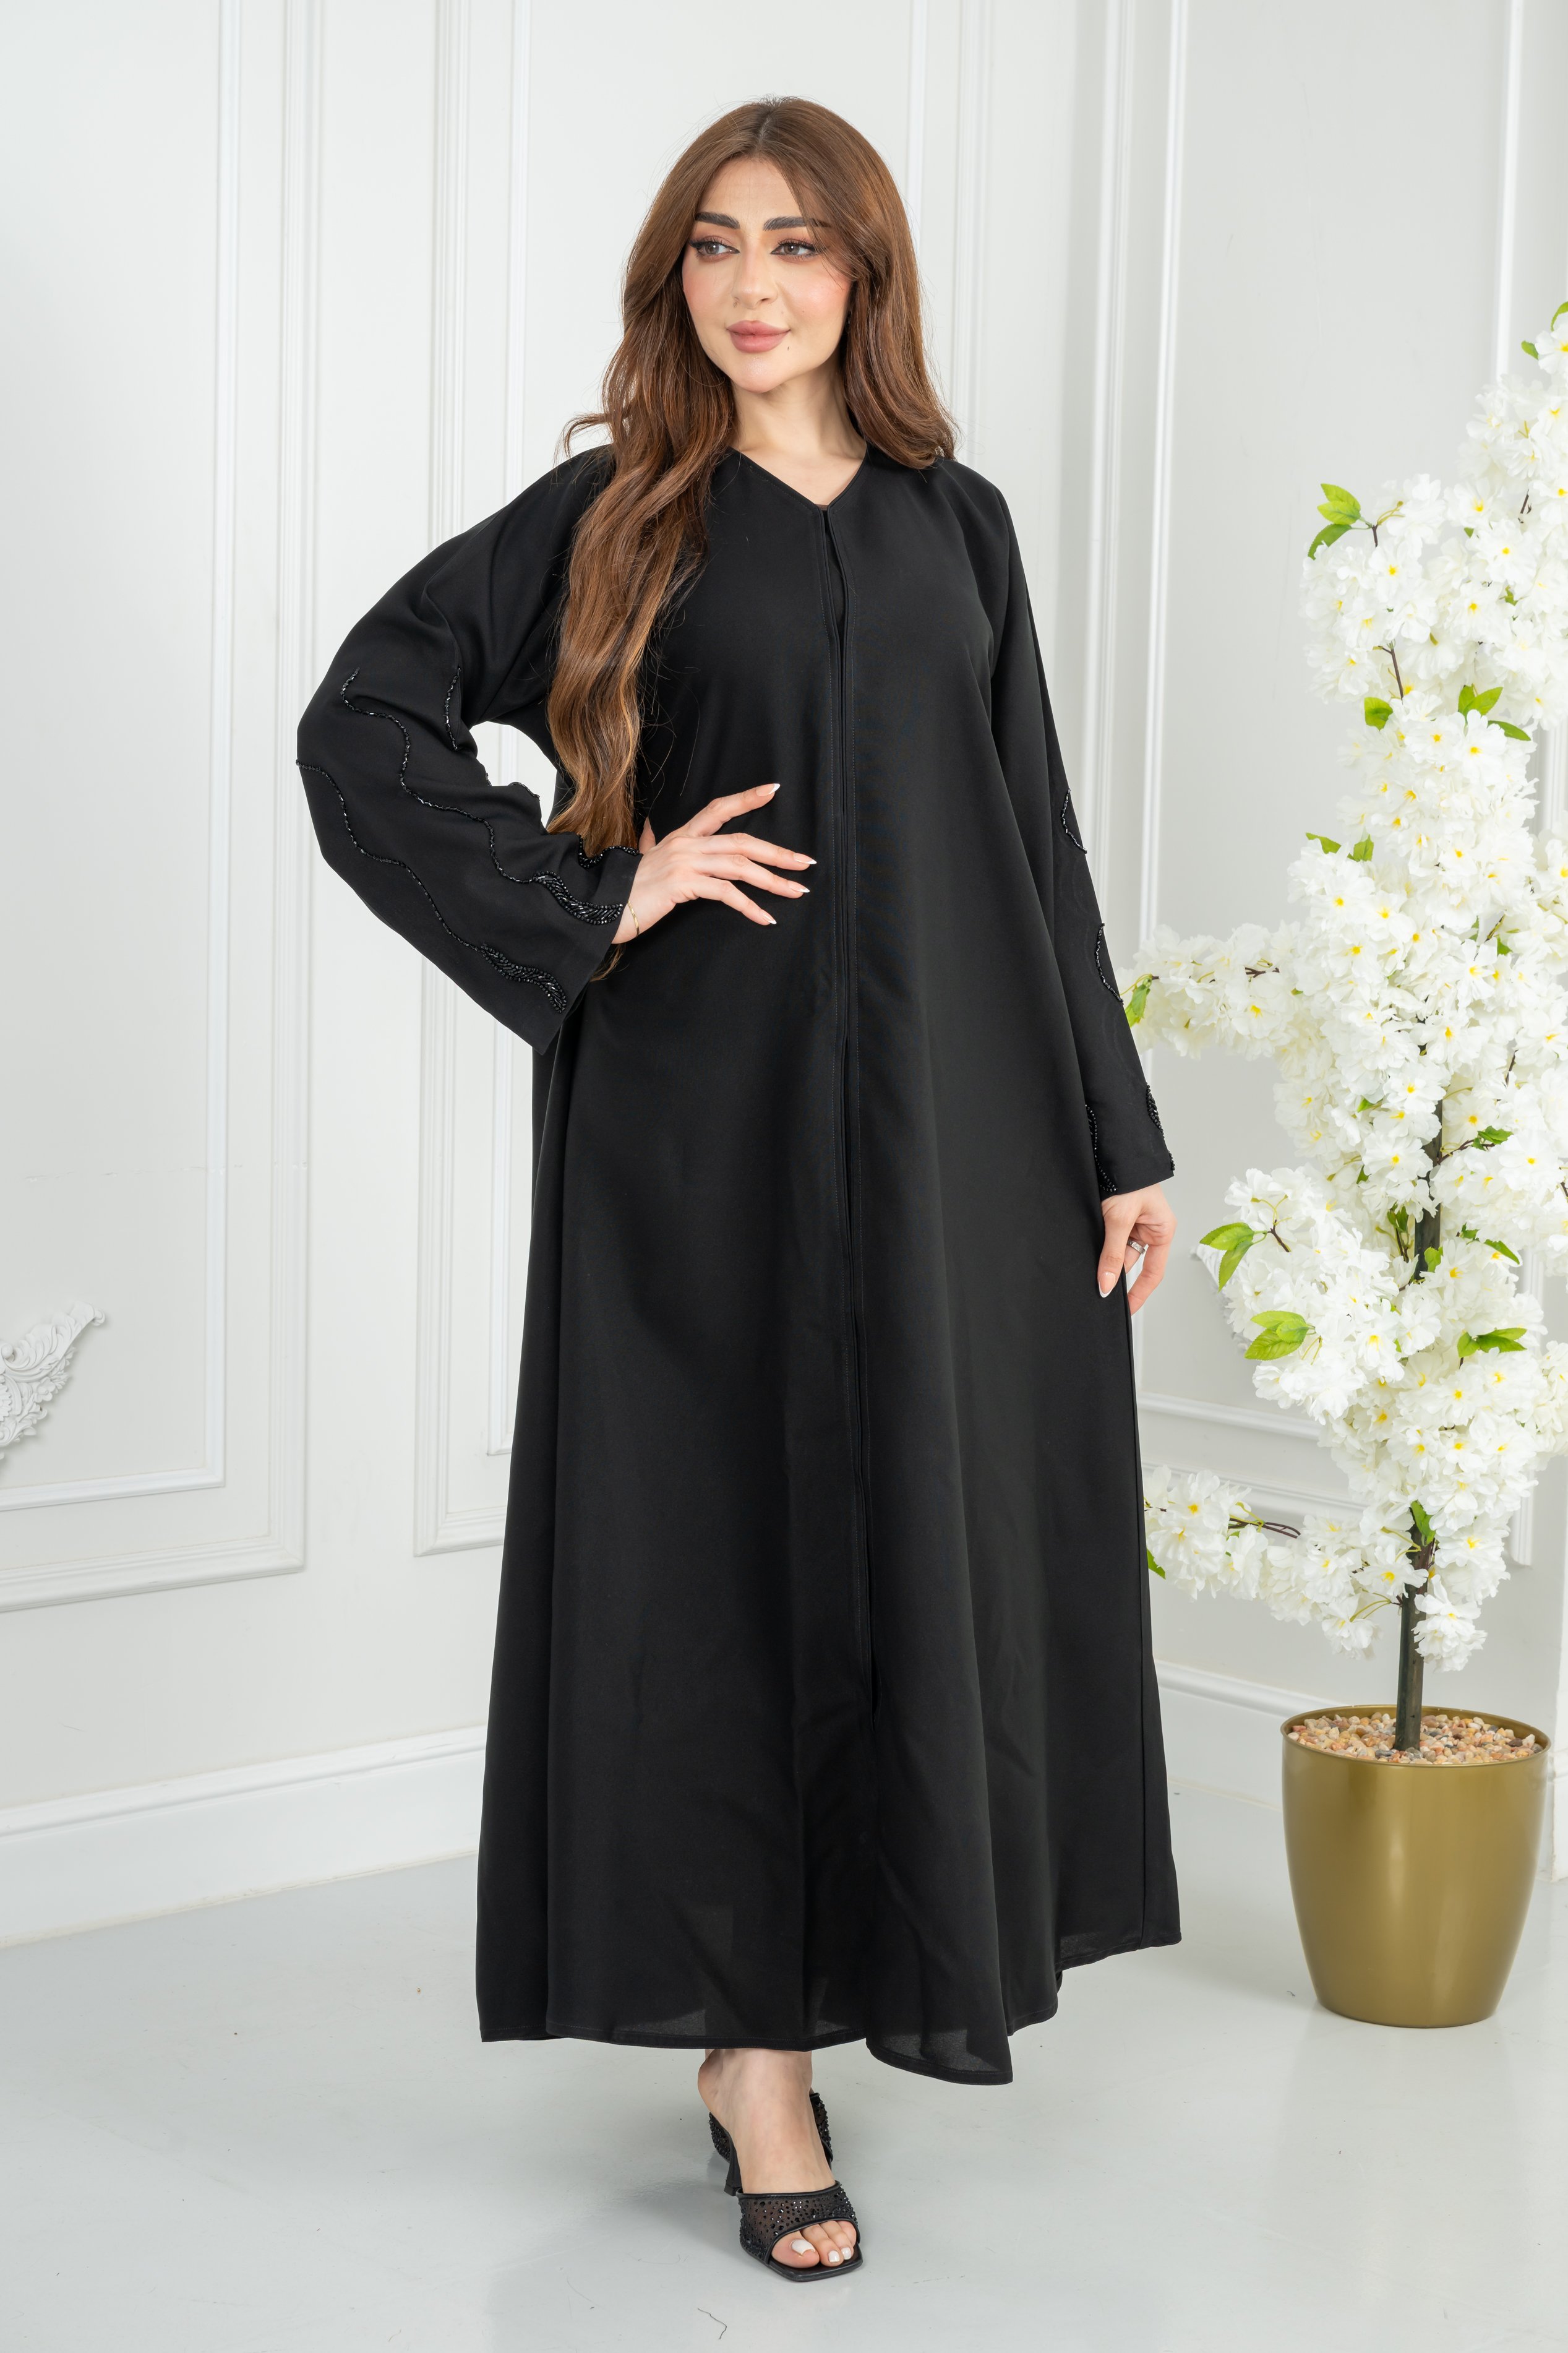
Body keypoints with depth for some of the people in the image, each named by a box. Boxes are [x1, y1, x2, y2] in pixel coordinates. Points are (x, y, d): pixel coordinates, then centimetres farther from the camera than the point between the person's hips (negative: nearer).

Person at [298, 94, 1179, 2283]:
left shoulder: (956, 522, 11)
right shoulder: (611, 517, 1)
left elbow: (1033, 836, 11)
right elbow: (363, 722, -4)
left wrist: (1118, 1139, 8)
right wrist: (596, 896, -11)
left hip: (947, 1113, 4)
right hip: (709, 1115, -3)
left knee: (934, 1523, 9)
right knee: (726, 1540, 0)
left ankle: (892, 1929, 30)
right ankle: (755, 2043, 9)